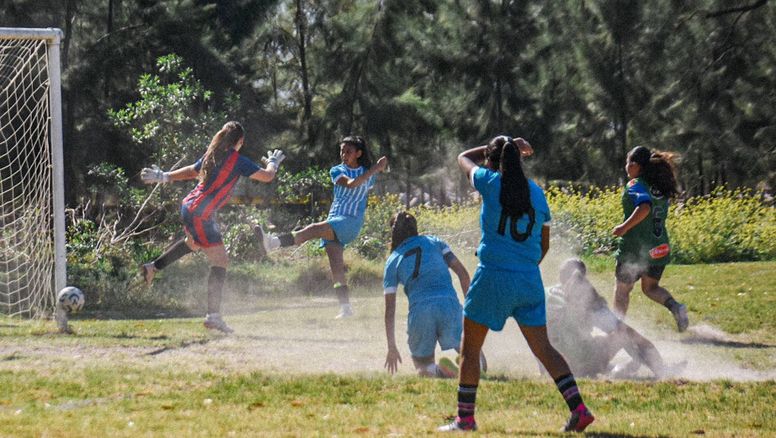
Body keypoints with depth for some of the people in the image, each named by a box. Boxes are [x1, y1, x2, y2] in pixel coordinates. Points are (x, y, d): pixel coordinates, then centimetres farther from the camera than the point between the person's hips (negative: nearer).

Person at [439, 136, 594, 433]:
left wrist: (505, 148, 24)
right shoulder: (537, 193, 8)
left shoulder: (491, 182, -4)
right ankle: (578, 409, -4)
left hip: (493, 277, -4)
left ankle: (465, 418, 10)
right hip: (529, 280, 4)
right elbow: (544, 245, 15)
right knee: (543, 349, 8)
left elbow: (464, 159, 18)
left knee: (470, 349, 8)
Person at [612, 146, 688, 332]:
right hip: (660, 247, 6)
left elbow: (645, 207, -33)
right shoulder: (661, 187, 8)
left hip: (635, 248, -6)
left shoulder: (636, 185, -14)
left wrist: (625, 227, -29)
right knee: (650, 287, 18)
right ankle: (674, 306, -9)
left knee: (622, 289, 12)